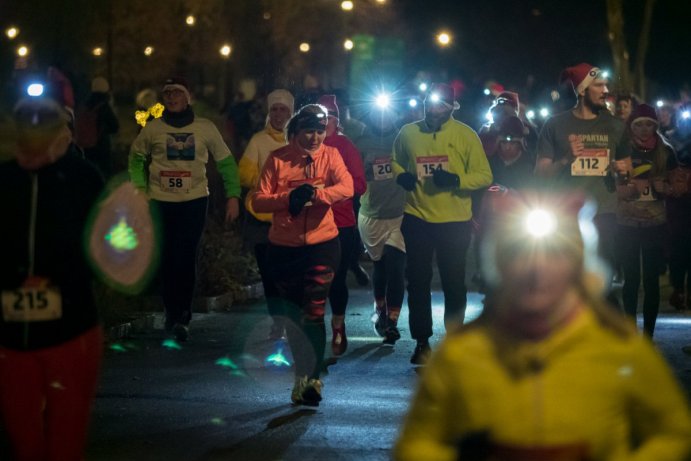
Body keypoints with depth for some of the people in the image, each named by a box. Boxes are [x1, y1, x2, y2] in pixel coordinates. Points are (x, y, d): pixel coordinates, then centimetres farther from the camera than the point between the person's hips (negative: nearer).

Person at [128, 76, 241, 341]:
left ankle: (181, 317, -1)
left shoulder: (205, 128, 2)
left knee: (186, 259, -6)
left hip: (195, 201, -1)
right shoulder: (152, 129, 3)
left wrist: (233, 195, -1)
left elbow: (226, 162, 7)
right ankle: (173, 314, 18)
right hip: (160, 201, 1)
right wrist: (139, 189, 2)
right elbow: (136, 158, 14)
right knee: (167, 260, 4)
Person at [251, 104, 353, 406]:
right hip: (283, 248, 2)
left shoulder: (329, 155, 0)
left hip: (322, 245, -2)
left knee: (313, 314, -8)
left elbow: (347, 187, -17)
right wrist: (289, 198, -20)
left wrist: (314, 194, -31)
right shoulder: (278, 159, -1)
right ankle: (303, 376, 24)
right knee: (293, 315, 11)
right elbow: (258, 201, -5)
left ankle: (311, 379, -5)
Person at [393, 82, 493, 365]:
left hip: (454, 222, -2)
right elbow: (396, 161, 18)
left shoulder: (465, 135, -5)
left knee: (454, 283, 9)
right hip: (417, 218, 2)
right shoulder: (408, 133, 2)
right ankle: (422, 342, 18)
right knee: (418, 281, 7)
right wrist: (401, 175, -5)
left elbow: (484, 175, -7)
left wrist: (455, 179, -24)